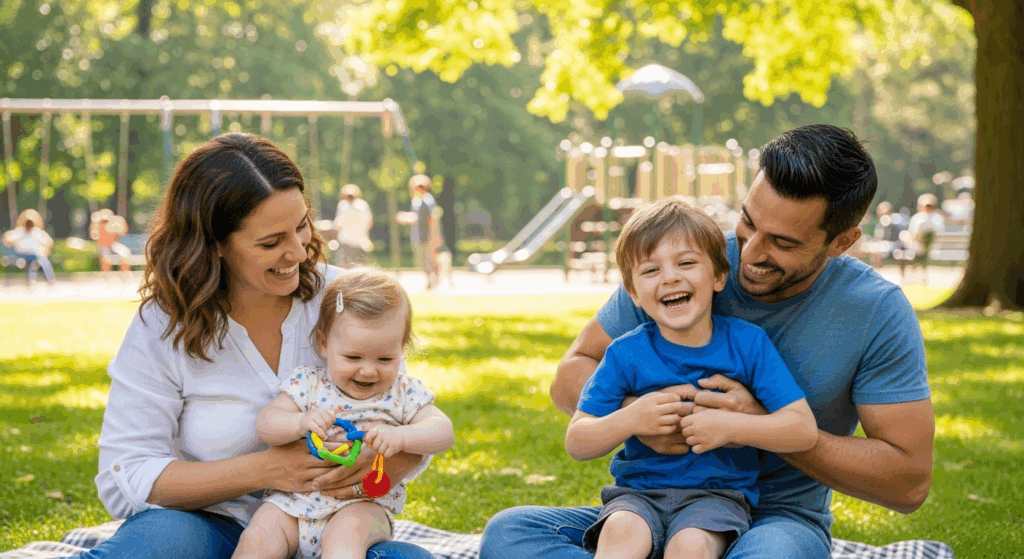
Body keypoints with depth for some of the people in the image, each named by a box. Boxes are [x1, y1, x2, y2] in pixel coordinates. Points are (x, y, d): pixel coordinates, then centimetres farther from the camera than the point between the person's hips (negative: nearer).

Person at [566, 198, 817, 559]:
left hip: (718, 493, -1)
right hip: (638, 492, 1)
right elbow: (577, 444, 2)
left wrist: (730, 427, -16)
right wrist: (629, 420, -16)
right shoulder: (626, 354, 1)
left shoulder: (747, 343, 0)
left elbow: (804, 430, -3)